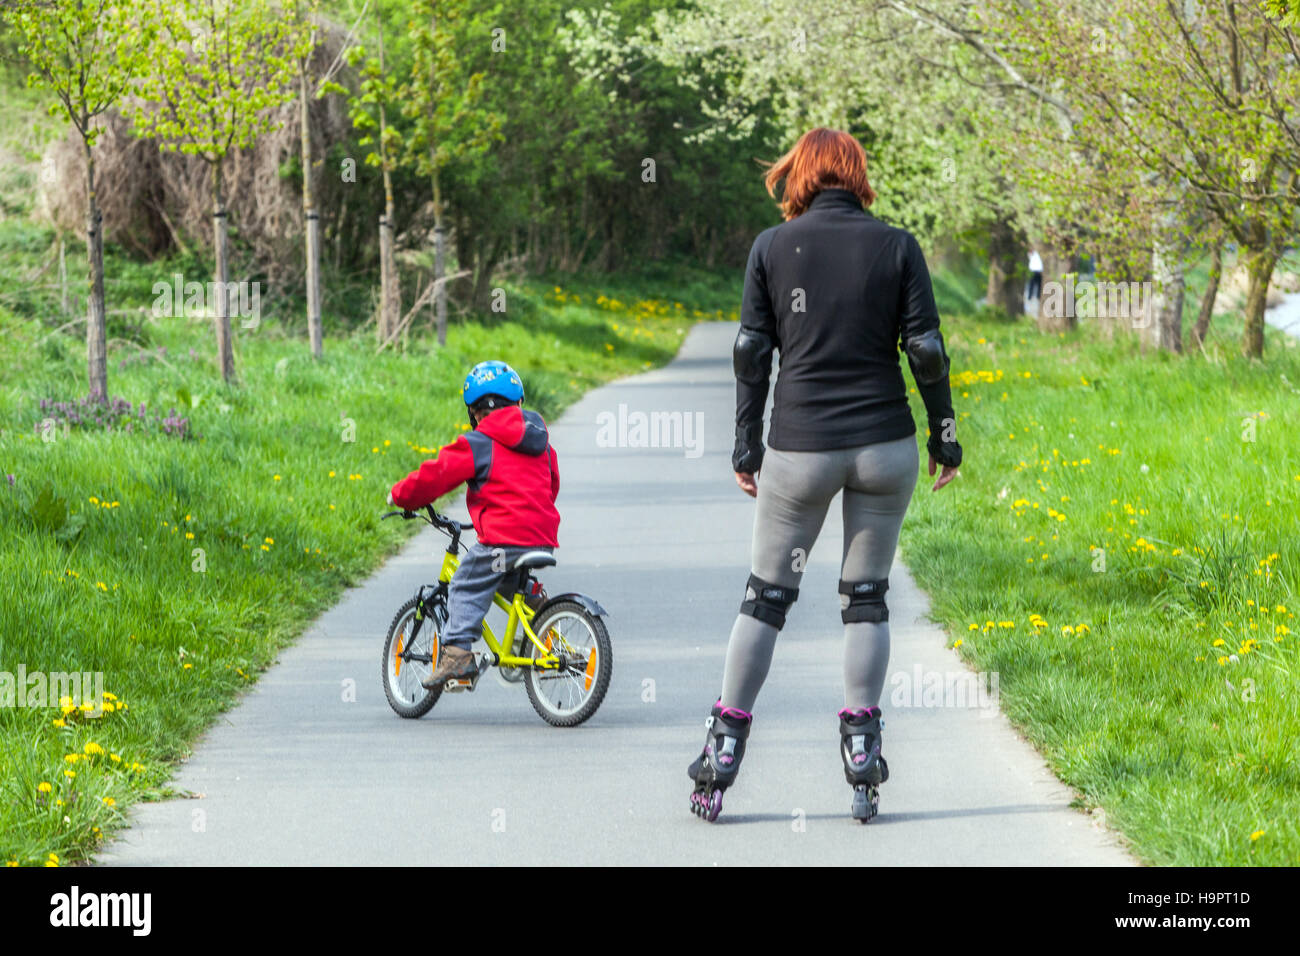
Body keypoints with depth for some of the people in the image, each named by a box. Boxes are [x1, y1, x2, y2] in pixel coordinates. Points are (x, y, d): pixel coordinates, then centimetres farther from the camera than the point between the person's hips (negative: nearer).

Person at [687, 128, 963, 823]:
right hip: (885, 446, 0)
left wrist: (746, 448, 7)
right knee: (866, 598, 9)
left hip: (800, 447, 0)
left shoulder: (771, 248, 1)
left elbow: (751, 353, 0)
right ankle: (862, 754, 4)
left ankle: (722, 753, 7)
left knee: (765, 597, 9)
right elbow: (926, 350, -2)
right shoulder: (897, 247, 1)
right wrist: (944, 438, 8)